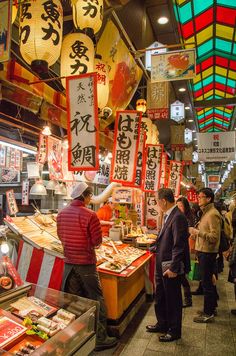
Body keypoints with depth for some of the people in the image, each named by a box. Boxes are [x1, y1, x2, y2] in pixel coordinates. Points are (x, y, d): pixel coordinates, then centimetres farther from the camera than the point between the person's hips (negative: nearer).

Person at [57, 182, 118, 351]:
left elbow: (61, 236, 9)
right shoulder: (90, 215, -19)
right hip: (86, 263, -6)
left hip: (69, 262, 6)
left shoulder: (62, 214, -1)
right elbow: (97, 241, -14)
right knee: (96, 300, 8)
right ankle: (101, 339, 18)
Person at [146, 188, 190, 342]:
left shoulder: (178, 217, -23)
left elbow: (179, 245, -24)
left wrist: (173, 268, -22)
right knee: (160, 298, 23)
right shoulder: (168, 215, 6)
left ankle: (174, 331, 31)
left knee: (173, 300, 11)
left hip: (171, 267, -9)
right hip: (162, 265, 9)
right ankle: (162, 324, 43)